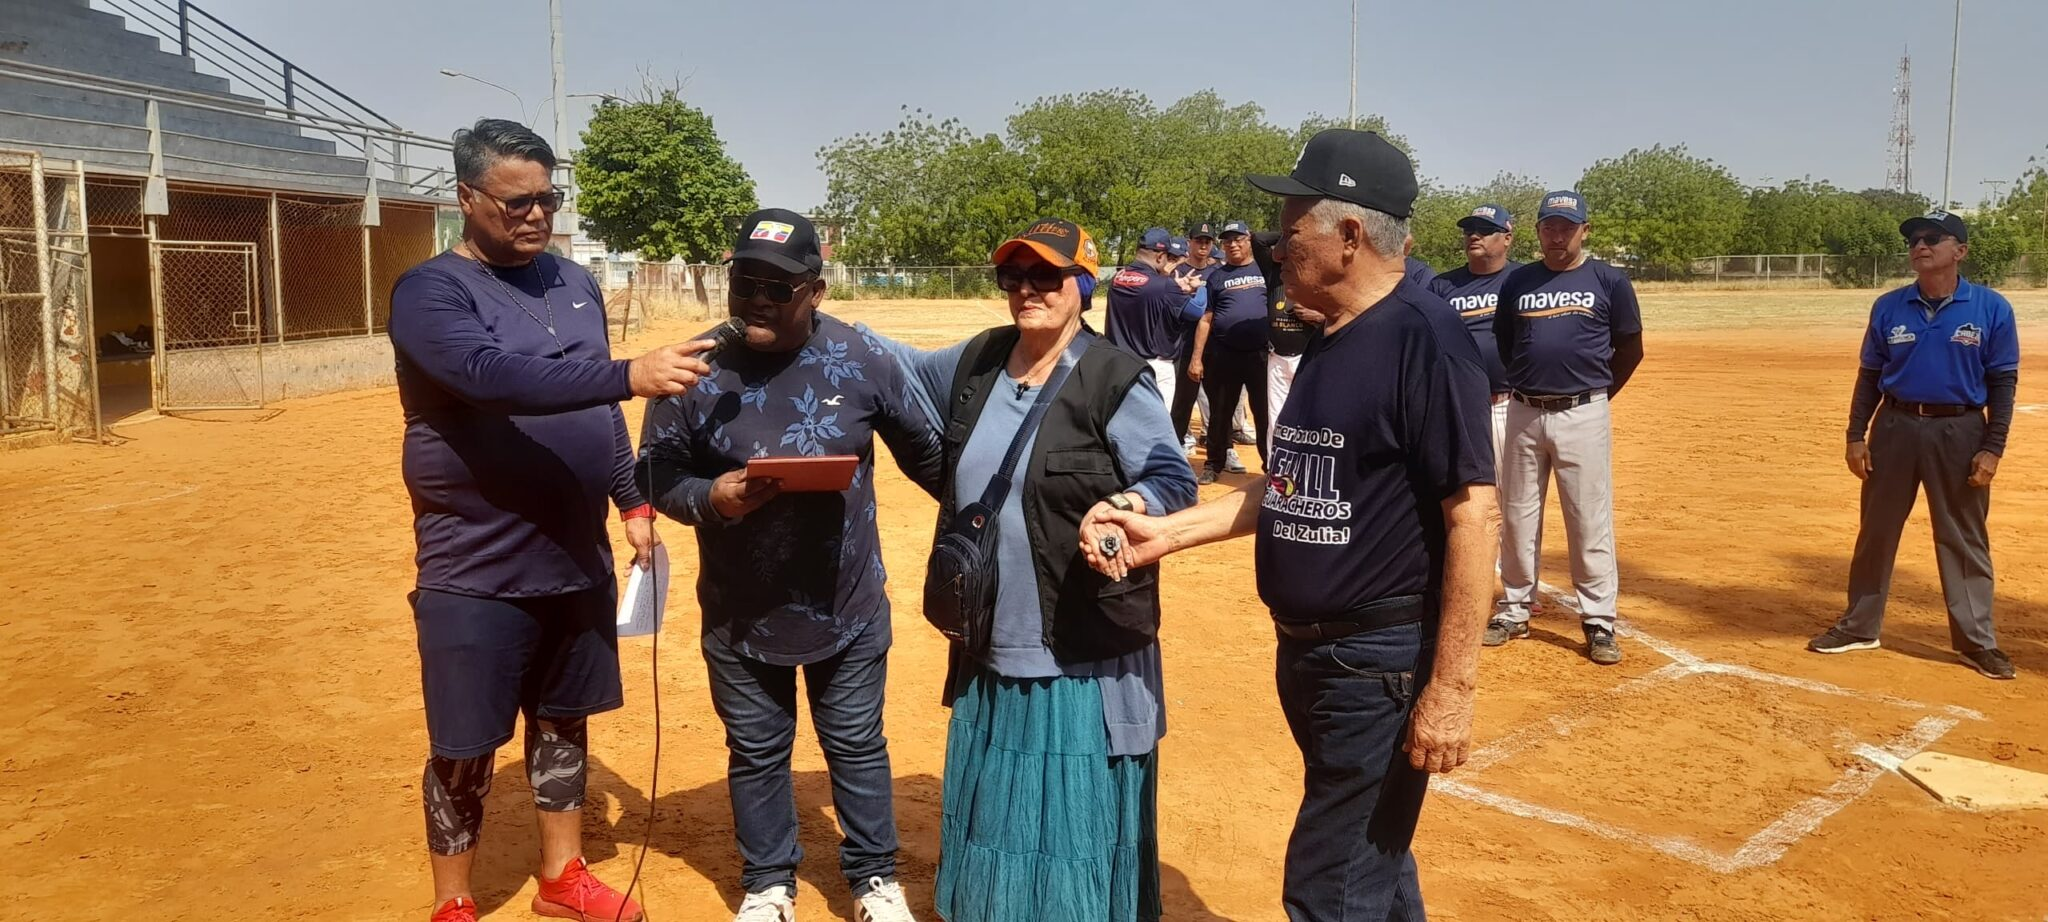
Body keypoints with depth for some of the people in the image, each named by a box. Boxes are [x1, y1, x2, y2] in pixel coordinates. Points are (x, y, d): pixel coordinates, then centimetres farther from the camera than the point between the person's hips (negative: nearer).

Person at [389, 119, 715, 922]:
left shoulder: (576, 285, 9)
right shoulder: (430, 292, -12)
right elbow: (493, 377, -31)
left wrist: (632, 501, 9)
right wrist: (632, 375, -40)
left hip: (577, 558, 6)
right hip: (477, 574, -6)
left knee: (564, 722, 17)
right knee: (465, 749, 5)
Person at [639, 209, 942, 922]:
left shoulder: (863, 360, -8)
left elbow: (925, 449, 4)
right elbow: (656, 471, -4)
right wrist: (710, 497, -23)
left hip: (848, 607, 0)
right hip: (740, 615, 1)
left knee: (858, 747, 15)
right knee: (756, 753, 17)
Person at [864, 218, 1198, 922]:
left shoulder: (1117, 379, -13)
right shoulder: (977, 361, 7)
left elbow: (1174, 480, -12)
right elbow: (909, 369, 25)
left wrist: (1126, 507, -32)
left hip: (1084, 659, -7)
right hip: (991, 648, 7)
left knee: (1075, 825, 4)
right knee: (996, 813, 22)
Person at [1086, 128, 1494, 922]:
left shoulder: (1423, 338, -19)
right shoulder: (1327, 340, 8)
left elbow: (1473, 515, -22)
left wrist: (1452, 687, -23)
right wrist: (1168, 531, 6)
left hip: (1382, 662, -9)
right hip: (1307, 650, 9)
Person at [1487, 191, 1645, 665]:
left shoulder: (1609, 281, 1)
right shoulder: (1517, 282, 8)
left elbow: (1630, 350, 7)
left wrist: (1596, 394, 8)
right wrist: (1525, 386, 11)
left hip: (1583, 416, -3)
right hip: (1523, 413, 3)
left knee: (1591, 520, -1)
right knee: (1517, 516, 10)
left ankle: (1598, 622, 7)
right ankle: (1515, 610, 22)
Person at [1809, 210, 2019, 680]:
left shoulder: (1991, 308, -4)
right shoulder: (1889, 307, 2)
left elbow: (2002, 383, -2)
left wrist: (1993, 448, -9)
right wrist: (1856, 435, 0)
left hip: (1960, 432, -2)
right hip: (1895, 427, 2)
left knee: (1965, 540, 5)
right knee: (1876, 531, 10)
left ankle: (1977, 640, 15)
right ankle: (1859, 626, 22)